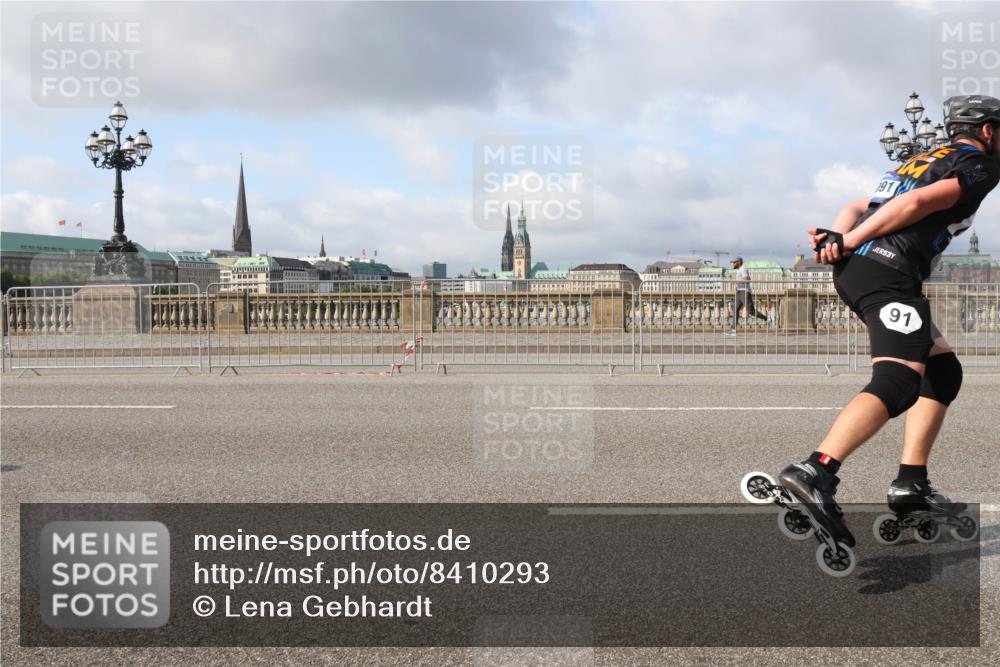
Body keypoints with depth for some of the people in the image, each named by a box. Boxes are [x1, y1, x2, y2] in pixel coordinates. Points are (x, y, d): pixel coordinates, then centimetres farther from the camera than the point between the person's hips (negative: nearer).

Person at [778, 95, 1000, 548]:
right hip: (887, 271, -9)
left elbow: (859, 206, 22)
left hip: (852, 271, 9)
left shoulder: (928, 160, 33)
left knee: (943, 371, 17)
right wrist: (847, 242, -11)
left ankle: (910, 484, 9)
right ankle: (814, 473, -41)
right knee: (899, 382, -22)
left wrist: (838, 237, 3)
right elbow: (917, 204, -9)